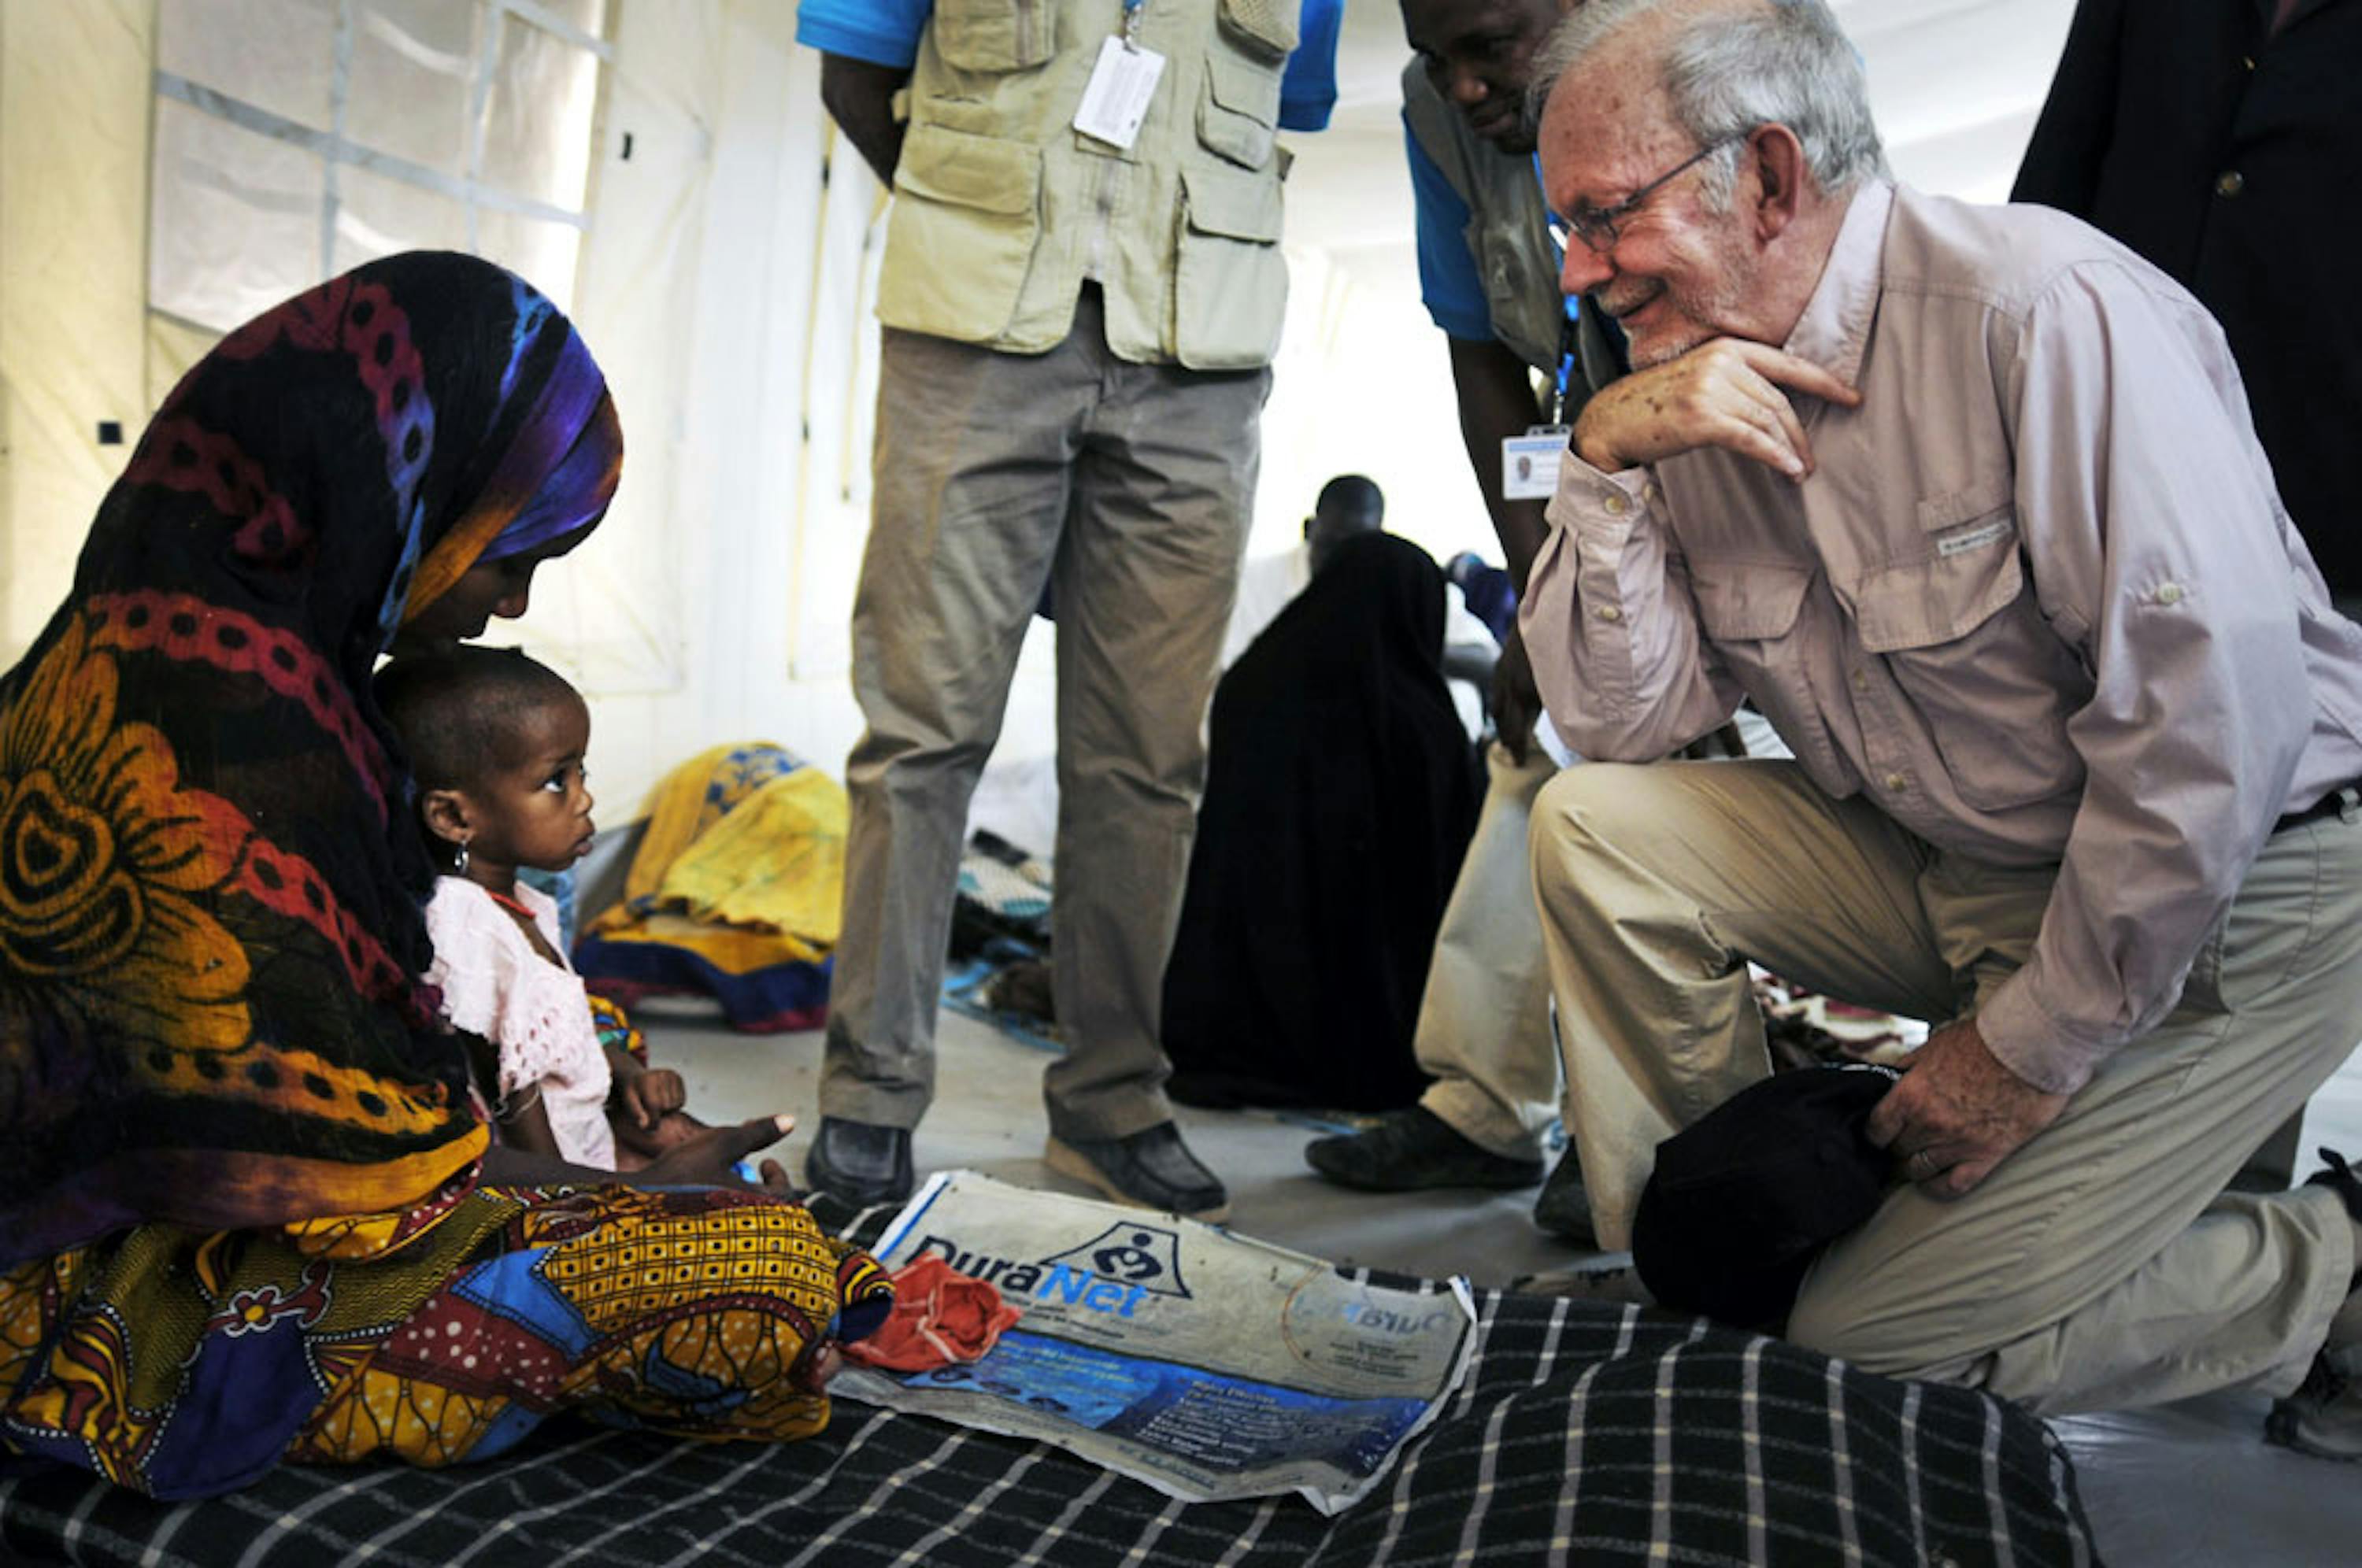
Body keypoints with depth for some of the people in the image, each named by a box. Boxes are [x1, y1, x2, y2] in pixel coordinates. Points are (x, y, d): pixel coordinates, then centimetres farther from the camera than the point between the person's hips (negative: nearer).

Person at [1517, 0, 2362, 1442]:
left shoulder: (2042, 308, -22)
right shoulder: (1693, 394, -1)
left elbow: (2216, 710, -26)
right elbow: (1624, 725, -5)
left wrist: (2036, 1046, -20)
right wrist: (1606, 462, -18)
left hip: (2232, 894, -6)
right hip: (1939, 865, 7)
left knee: (1877, 1335, -13)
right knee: (1594, 832, -12)